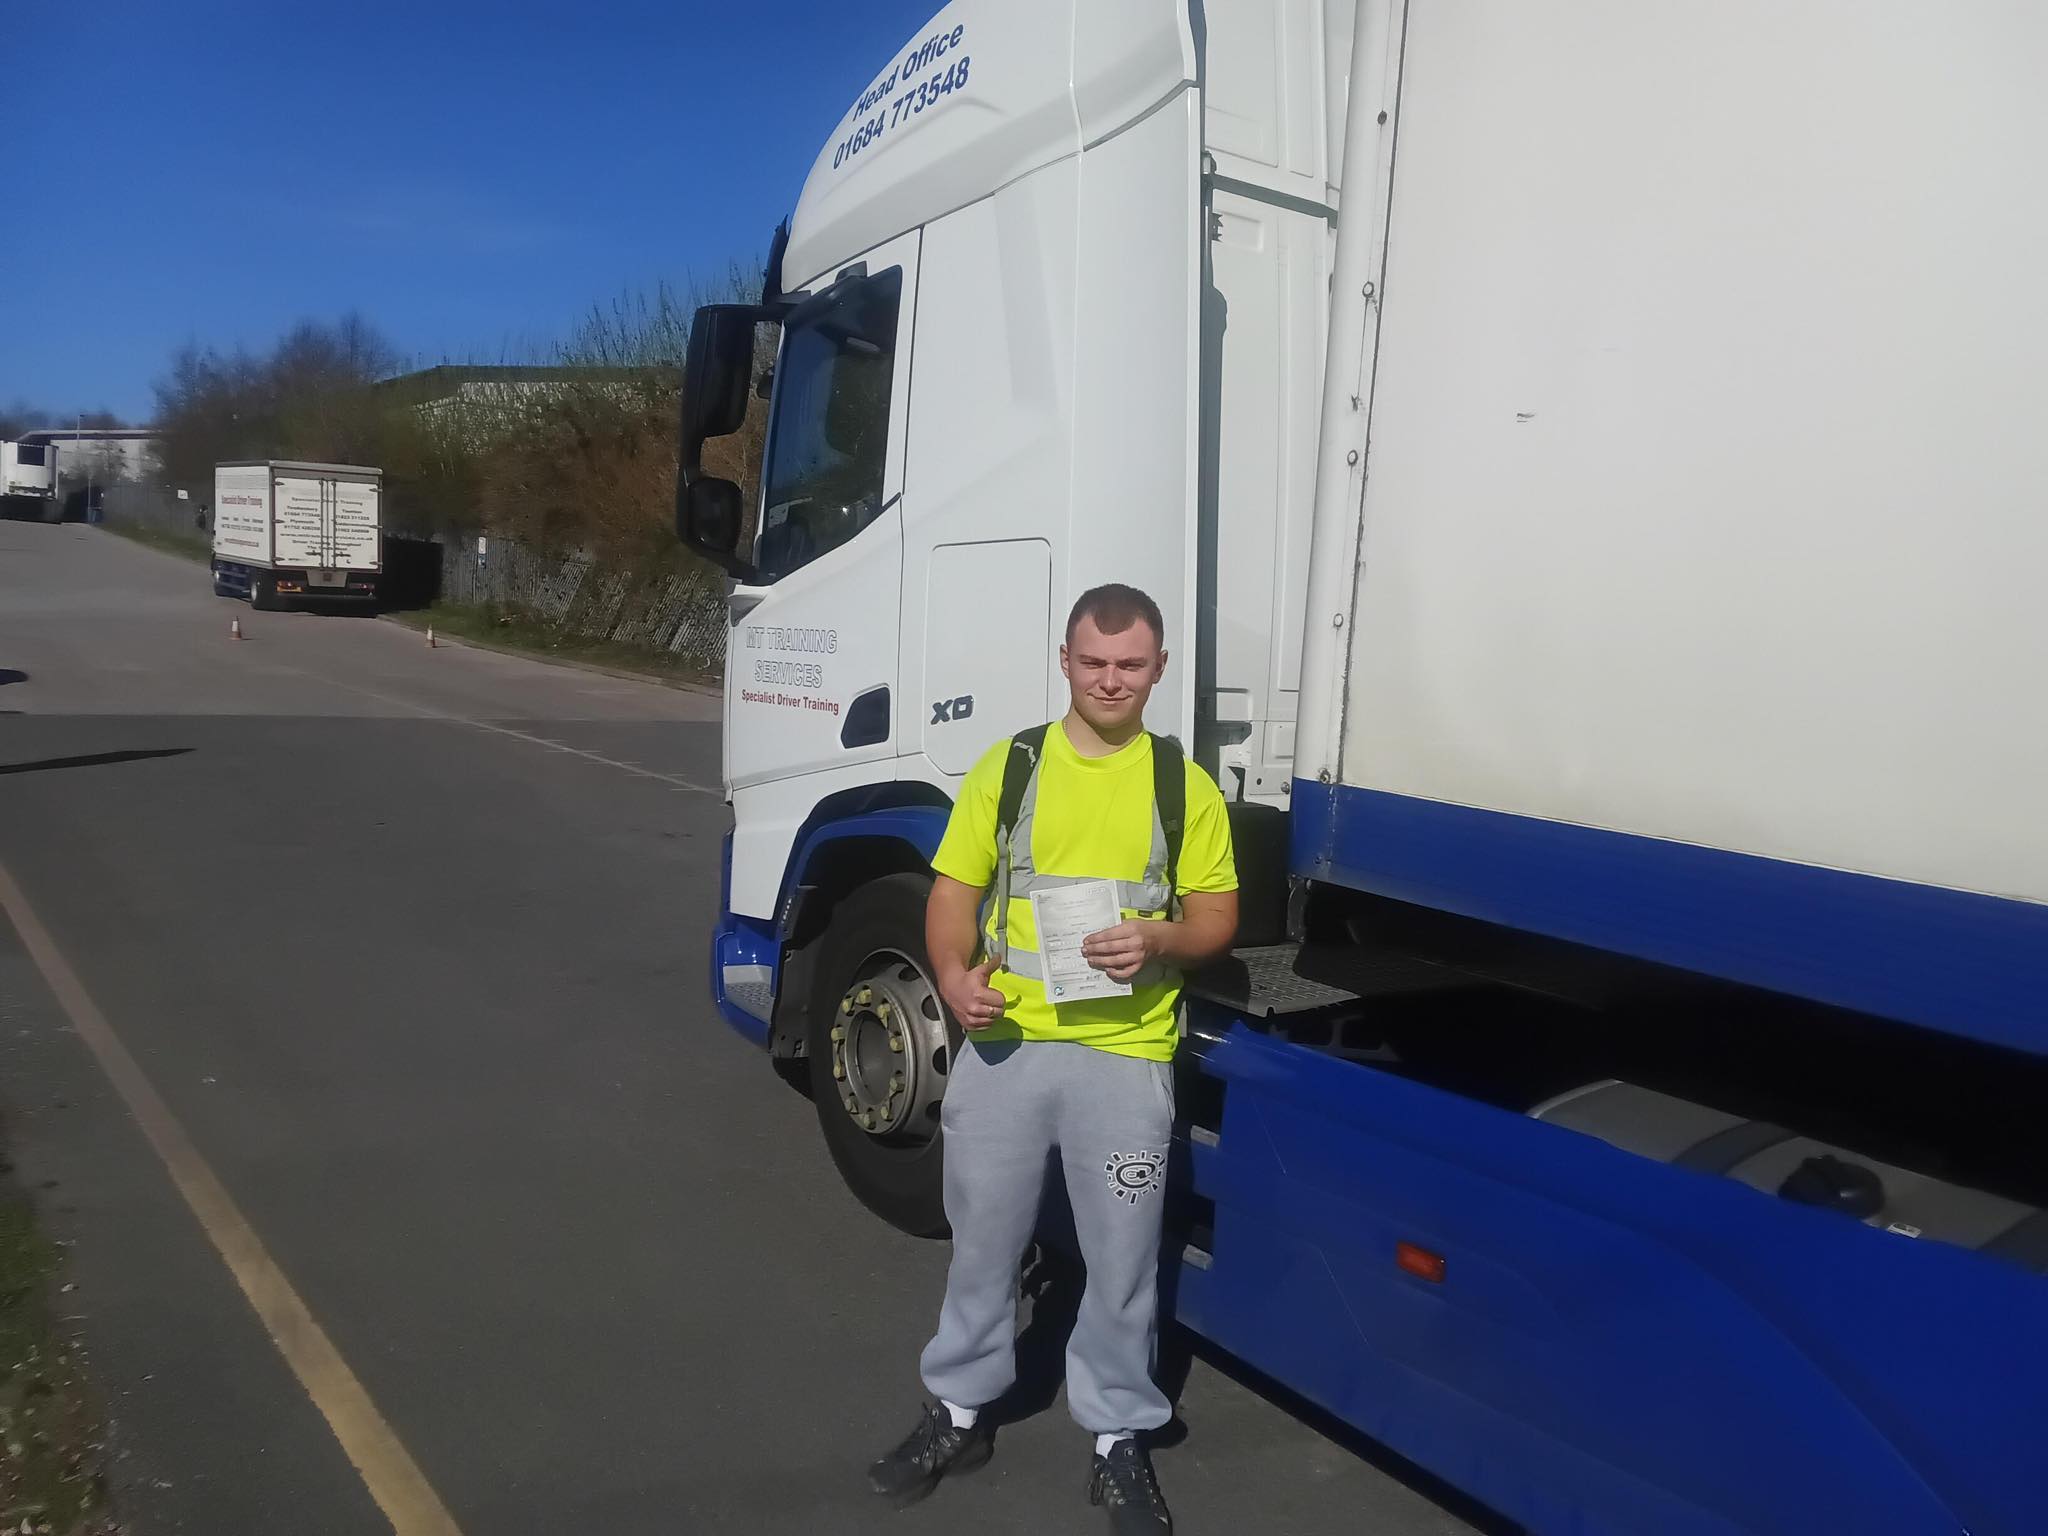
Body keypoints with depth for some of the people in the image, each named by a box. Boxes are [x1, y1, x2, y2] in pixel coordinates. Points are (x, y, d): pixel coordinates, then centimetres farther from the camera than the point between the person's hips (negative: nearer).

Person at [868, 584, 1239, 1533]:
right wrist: (954, 975, -15)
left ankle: (1119, 1442, 30)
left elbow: (1218, 914, 5)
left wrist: (1159, 938, -17)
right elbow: (954, 891, 4)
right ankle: (961, 1412, 36)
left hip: (1126, 1056, -1)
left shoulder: (1184, 785, 3)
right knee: (983, 1240, 15)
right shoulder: (1007, 767, 3)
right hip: (1004, 1044, 1)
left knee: (1121, 1258, 10)